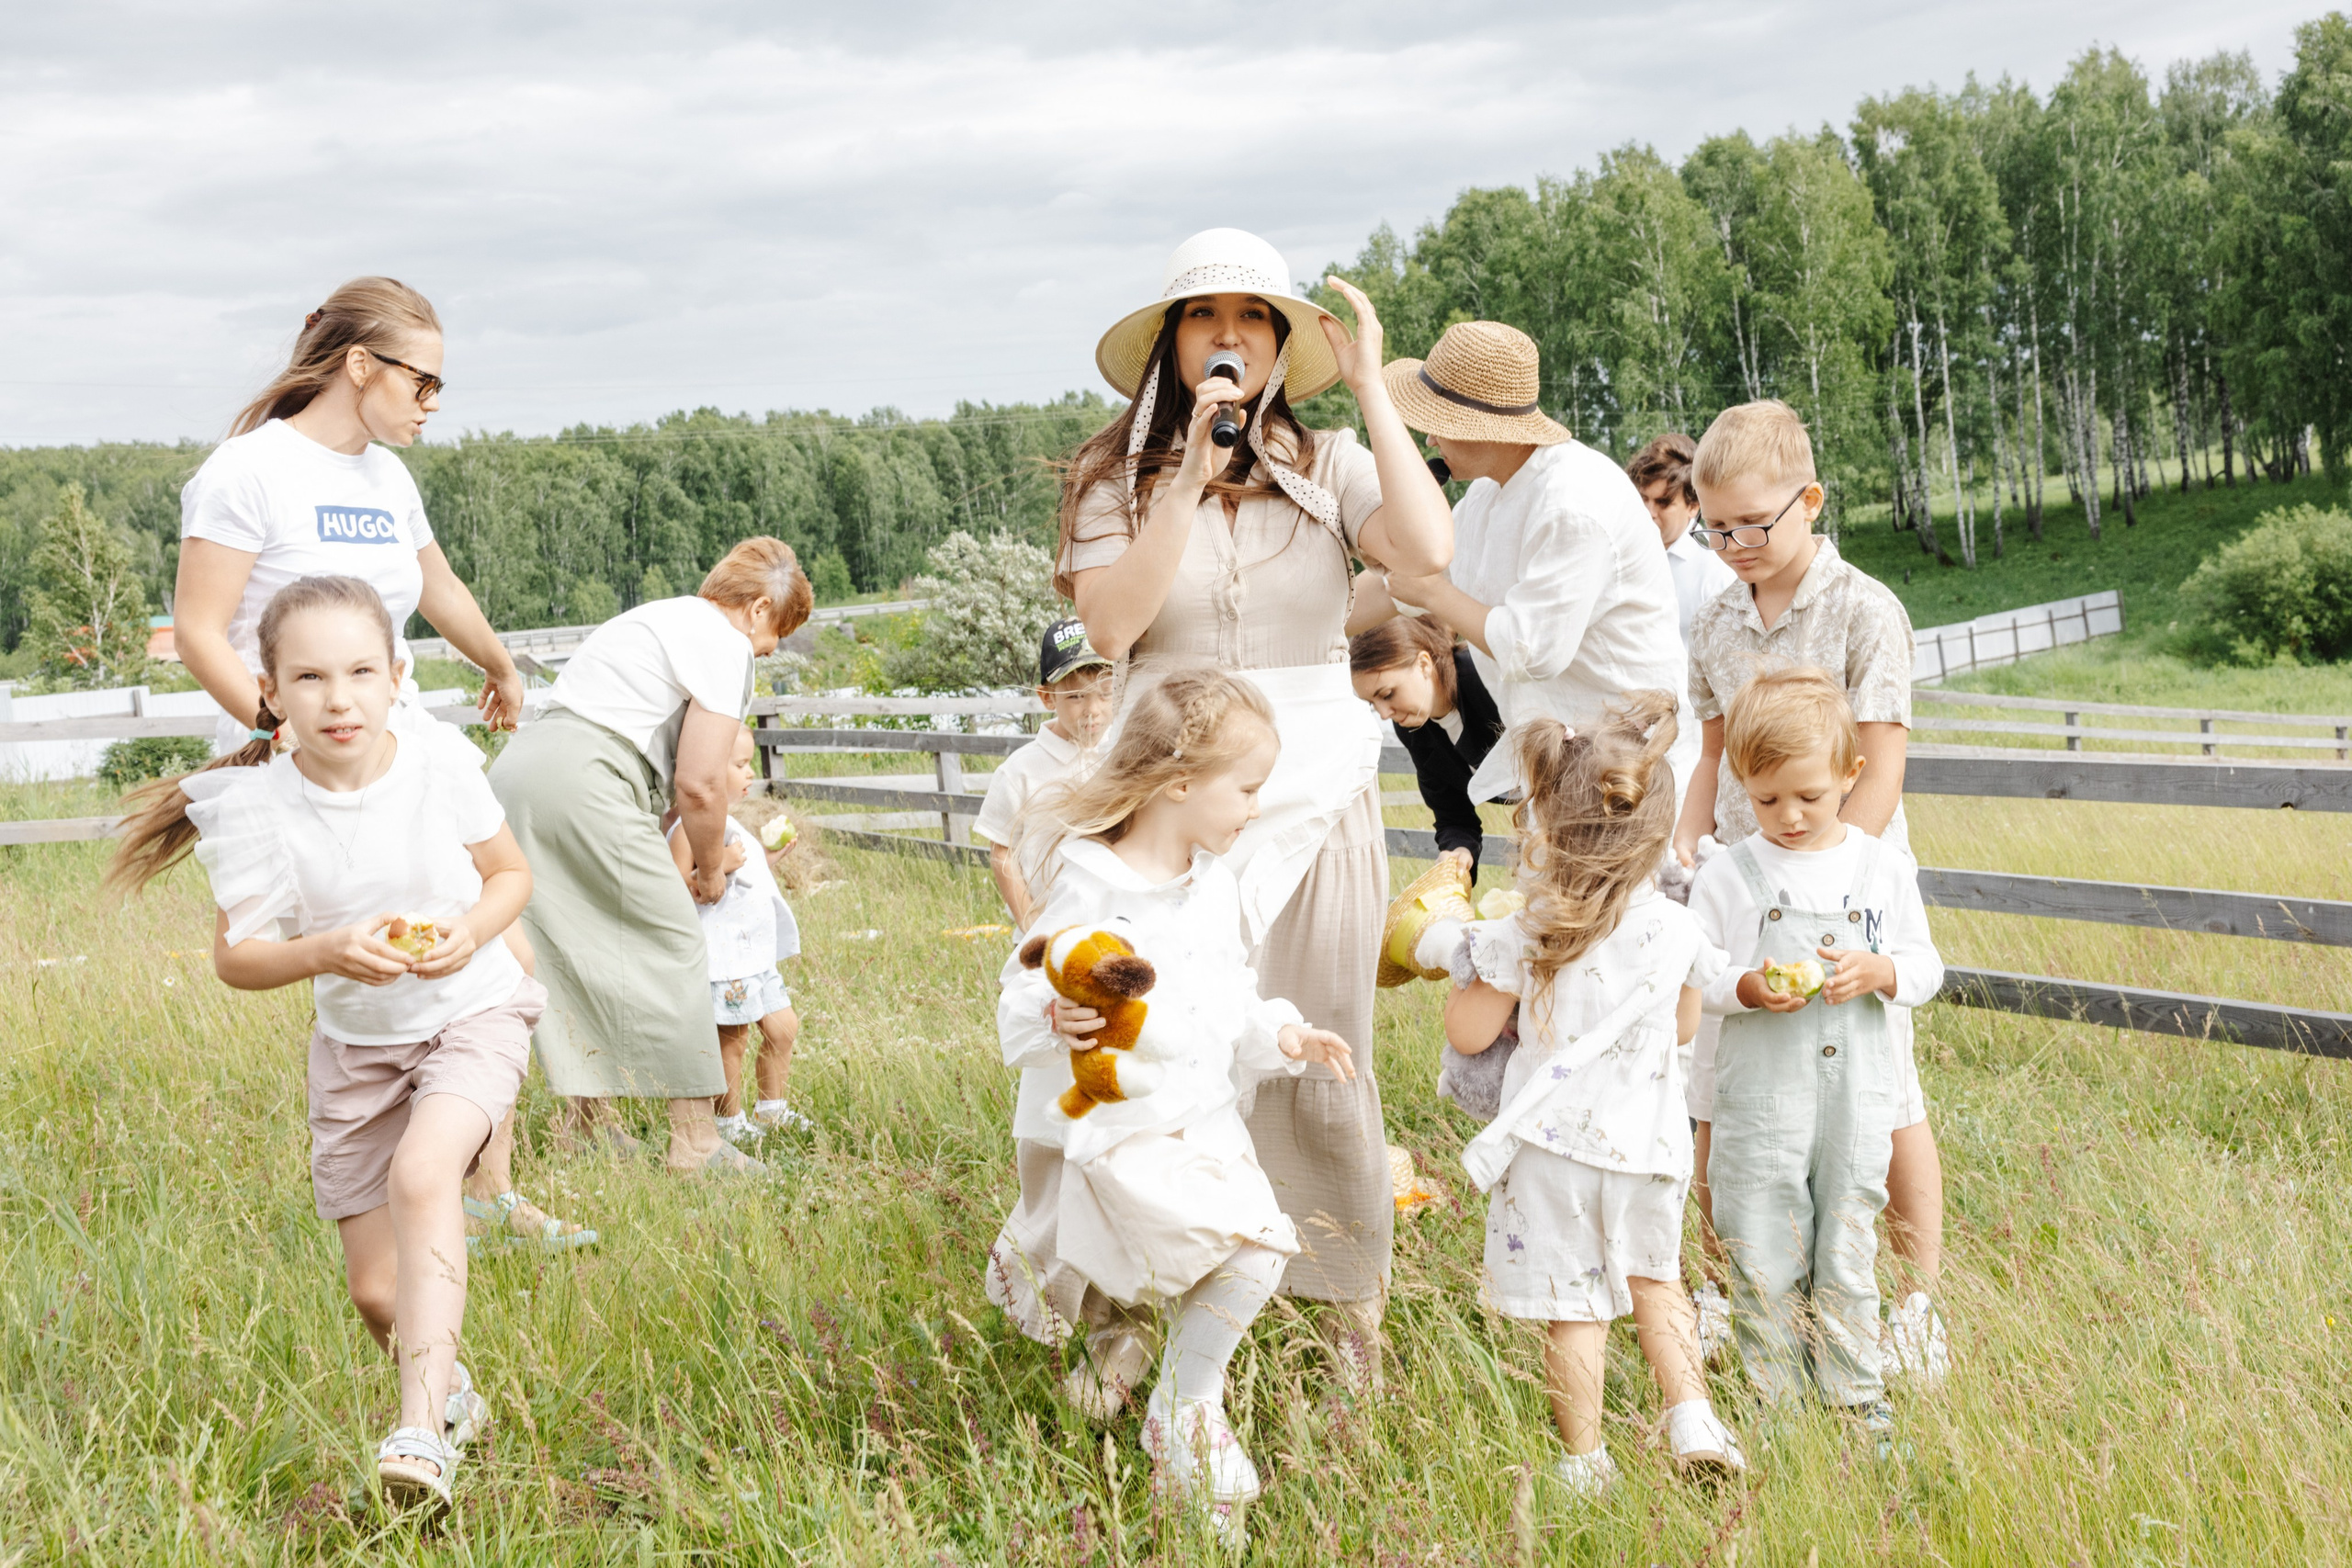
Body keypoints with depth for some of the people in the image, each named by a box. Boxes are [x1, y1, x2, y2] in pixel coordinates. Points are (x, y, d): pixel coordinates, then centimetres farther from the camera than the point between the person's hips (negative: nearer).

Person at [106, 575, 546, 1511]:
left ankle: (421, 1430, -31)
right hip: (356, 1043, 2)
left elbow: (512, 875, 0)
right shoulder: (258, 807, -16)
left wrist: (468, 930, -21)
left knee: (421, 1172, -32)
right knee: (376, 1291, 5)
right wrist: (328, 952, -30)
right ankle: (450, 1390, 38)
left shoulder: (440, 762, -15)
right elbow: (236, 958, -11)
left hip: (472, 1013, -2)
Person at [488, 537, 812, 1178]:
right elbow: (699, 782, -7)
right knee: (675, 948, -2)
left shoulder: (659, 618, 28)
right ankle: (695, 1143, -1)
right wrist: (710, 871, 8)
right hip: (582, 781, -10)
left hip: (516, 767, 10)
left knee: (567, 954, 14)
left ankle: (596, 1128, 19)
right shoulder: (725, 643, -1)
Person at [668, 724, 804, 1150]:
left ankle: (771, 1110, 26)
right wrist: (720, 865, -31)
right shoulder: (690, 824, -15)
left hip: (755, 953, 10)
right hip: (721, 956, -10)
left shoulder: (726, 821, 19)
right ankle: (729, 1121, 10)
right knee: (732, 1038, -3)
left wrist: (766, 853, 23)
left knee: (783, 1026, 12)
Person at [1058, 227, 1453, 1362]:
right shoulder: (1120, 477, 5)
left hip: (1314, 797, 0)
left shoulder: (1331, 467, 5)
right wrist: (1193, 471, -13)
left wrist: (1370, 387, -9)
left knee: (1322, 1068, 4)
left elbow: (1428, 550, -15)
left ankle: (1355, 1305, 19)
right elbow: (1110, 628, -11)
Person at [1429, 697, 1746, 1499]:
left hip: (1556, 1147, -3)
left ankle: (1585, 1462, 16)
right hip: (1647, 1139, 3)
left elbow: (1469, 1034, -7)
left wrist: (1465, 960, 8)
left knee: (1574, 1309, 7)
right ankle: (1692, 1417, 19)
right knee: (1653, 1278, 26)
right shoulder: (1676, 931, -6)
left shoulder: (1524, 938, -17)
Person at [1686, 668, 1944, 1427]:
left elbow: (1926, 965, 8)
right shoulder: (1727, 877, -2)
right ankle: (1775, 1402, 16)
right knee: (1765, 1259, 4)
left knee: (1847, 1253, 9)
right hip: (1759, 1101, -1)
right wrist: (1746, 989, -19)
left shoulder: (1884, 869, 4)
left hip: (1857, 1100, 1)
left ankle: (1857, 1396, 21)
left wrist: (1877, 971, -12)